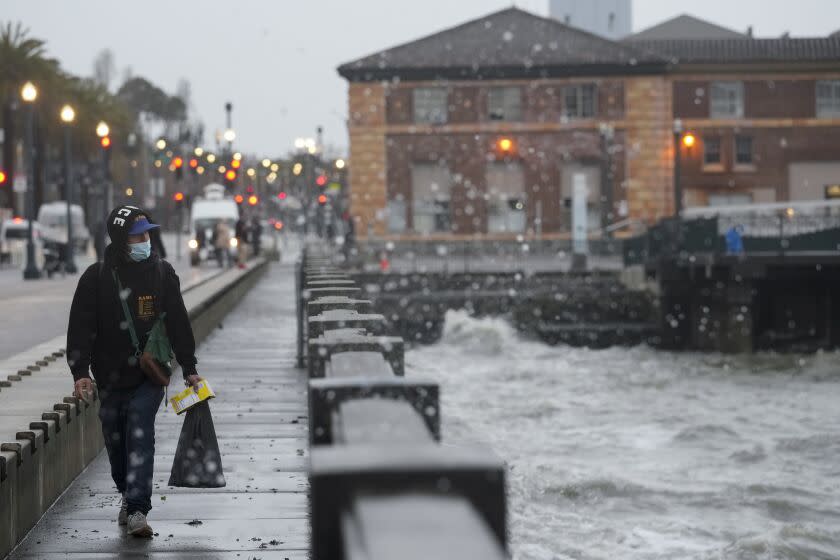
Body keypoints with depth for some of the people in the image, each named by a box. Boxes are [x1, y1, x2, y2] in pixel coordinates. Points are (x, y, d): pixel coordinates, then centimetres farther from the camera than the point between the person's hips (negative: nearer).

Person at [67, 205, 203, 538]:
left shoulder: (162, 273, 2)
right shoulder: (96, 277, -3)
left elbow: (178, 323, 7)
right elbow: (80, 327, -3)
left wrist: (188, 368, 6)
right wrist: (80, 372, -12)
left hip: (149, 376, -1)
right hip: (110, 377, 1)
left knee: (140, 438, -14)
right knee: (116, 442, 12)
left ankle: (137, 510, -17)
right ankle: (128, 495, 35)